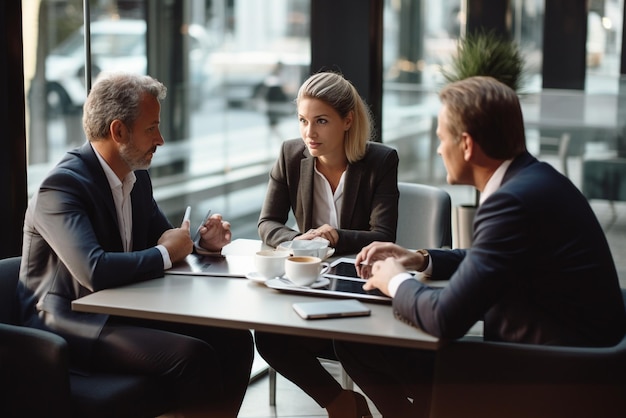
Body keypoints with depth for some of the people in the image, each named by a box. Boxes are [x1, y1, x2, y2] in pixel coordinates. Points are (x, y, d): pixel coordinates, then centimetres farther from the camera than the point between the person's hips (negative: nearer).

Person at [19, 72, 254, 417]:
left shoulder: (137, 176, 8)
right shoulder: (61, 186, -19)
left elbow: (160, 238, 21)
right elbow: (95, 271, -32)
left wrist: (201, 243, -2)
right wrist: (165, 254, -17)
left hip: (127, 310, 9)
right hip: (70, 324, -8)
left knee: (234, 339, -9)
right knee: (194, 356, -27)